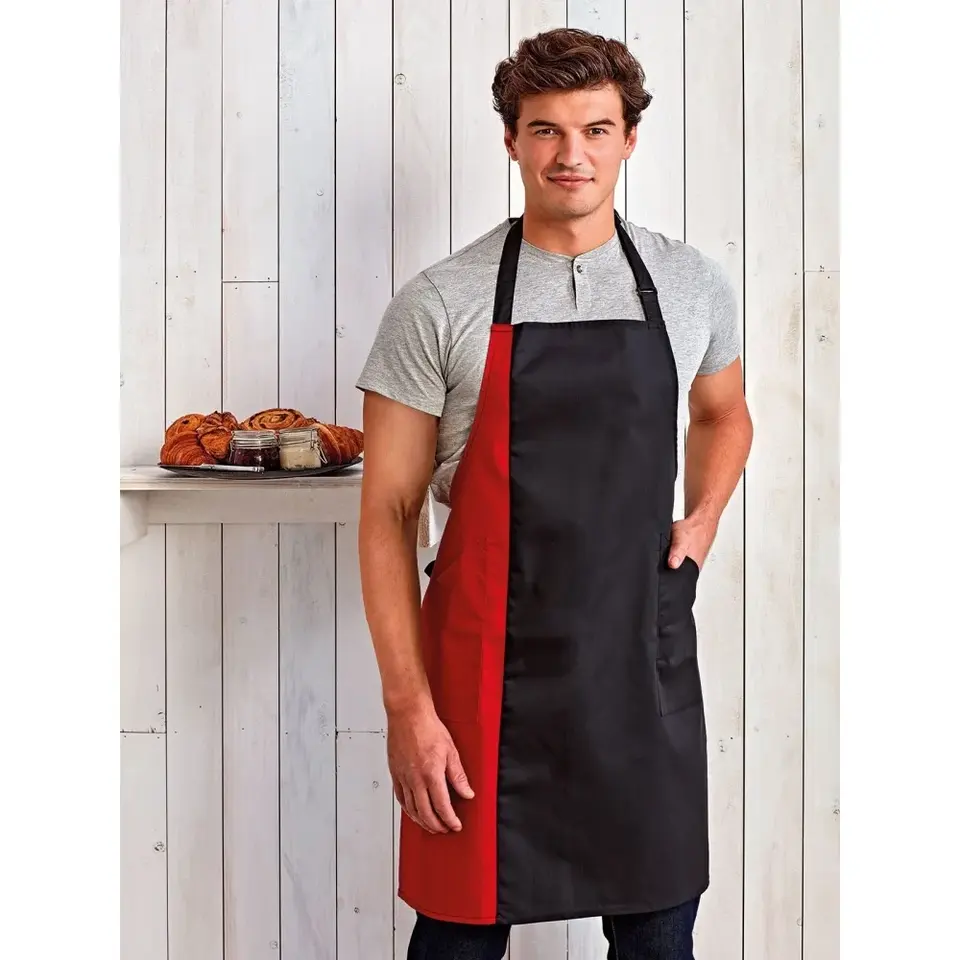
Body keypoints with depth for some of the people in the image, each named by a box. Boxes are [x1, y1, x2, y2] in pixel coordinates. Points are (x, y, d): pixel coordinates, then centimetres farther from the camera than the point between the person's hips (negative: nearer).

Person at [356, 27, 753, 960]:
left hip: (647, 660, 3)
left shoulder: (693, 285, 5)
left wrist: (705, 515, 5)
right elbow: (387, 511, -4)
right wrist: (407, 702, -9)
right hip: (487, 671, -2)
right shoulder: (439, 304, -5)